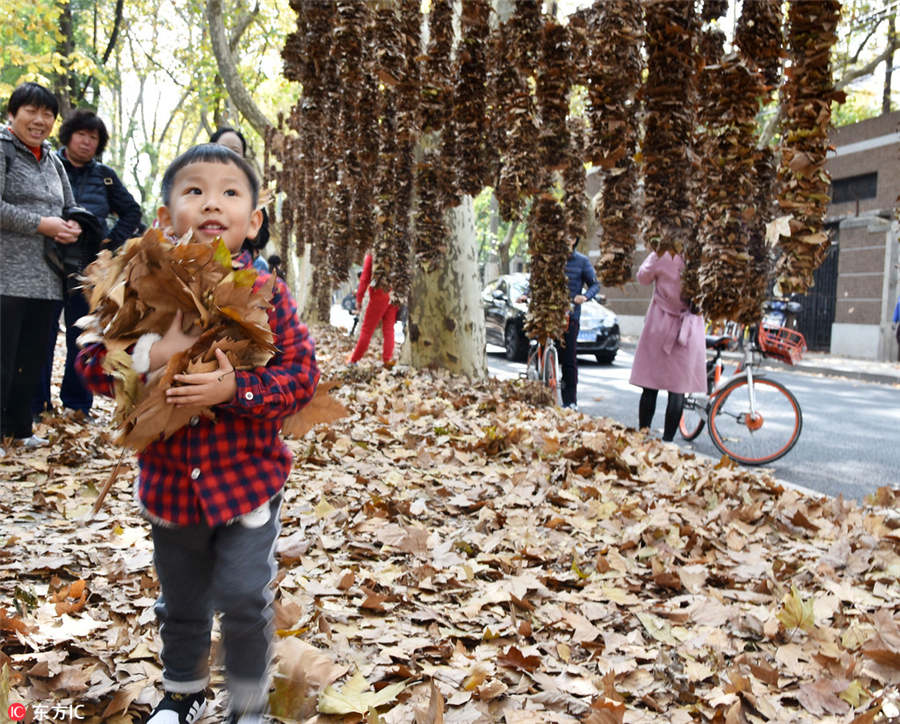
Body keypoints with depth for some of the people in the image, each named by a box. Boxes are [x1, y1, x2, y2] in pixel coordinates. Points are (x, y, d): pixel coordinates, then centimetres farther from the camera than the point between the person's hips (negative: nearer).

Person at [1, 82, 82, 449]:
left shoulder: (52, 160, 17)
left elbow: (70, 208, 22)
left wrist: (73, 227, 0)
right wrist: (40, 224, -17)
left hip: (46, 279, 7)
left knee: (33, 359, 13)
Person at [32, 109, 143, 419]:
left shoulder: (104, 176, 10)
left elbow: (132, 212, 18)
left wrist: (112, 241, 6)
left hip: (89, 269, 2)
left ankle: (77, 405, 16)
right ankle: (35, 405, 10)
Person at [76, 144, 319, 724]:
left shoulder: (267, 294, -10)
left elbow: (300, 375, -13)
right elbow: (92, 364, -7)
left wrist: (236, 389, -29)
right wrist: (151, 354, -26)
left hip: (247, 477, -3)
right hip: (171, 479, 3)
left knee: (244, 599, -3)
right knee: (181, 601, 21)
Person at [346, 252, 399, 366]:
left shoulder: (371, 256, -4)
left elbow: (365, 279, -5)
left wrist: (359, 298, 0)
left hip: (379, 296, -4)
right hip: (394, 298, 4)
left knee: (367, 330, 3)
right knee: (388, 329, 9)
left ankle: (354, 359, 8)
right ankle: (387, 360, 5)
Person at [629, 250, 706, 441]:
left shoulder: (661, 254, -13)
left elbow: (643, 277, 2)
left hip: (660, 326, 1)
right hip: (689, 330, 0)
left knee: (650, 389, 9)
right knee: (678, 391, 5)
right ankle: (668, 440, 8)